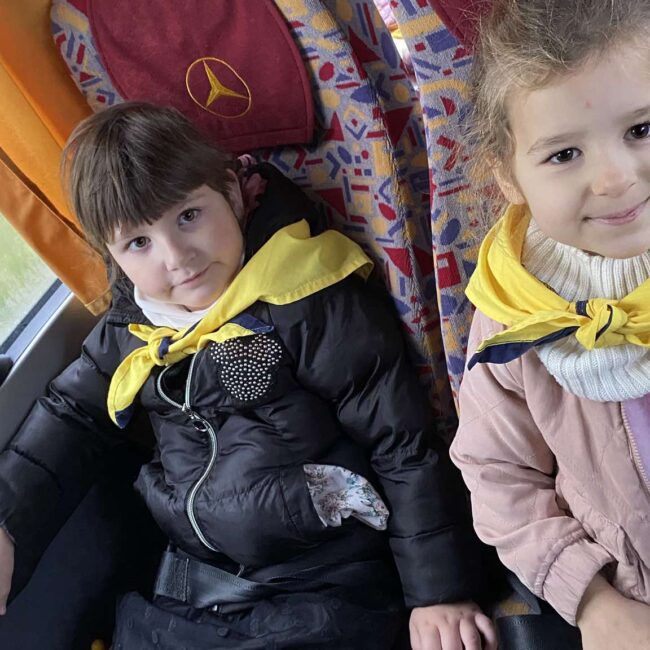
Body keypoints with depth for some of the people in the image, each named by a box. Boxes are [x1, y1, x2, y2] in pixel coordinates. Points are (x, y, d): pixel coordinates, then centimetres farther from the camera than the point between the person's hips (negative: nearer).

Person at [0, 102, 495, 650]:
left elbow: (404, 447, -12)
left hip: (323, 596, -6)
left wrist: (440, 592, -10)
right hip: (183, 594, 6)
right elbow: (71, 419, 18)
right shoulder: (131, 327, 5)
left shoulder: (311, 303, -16)